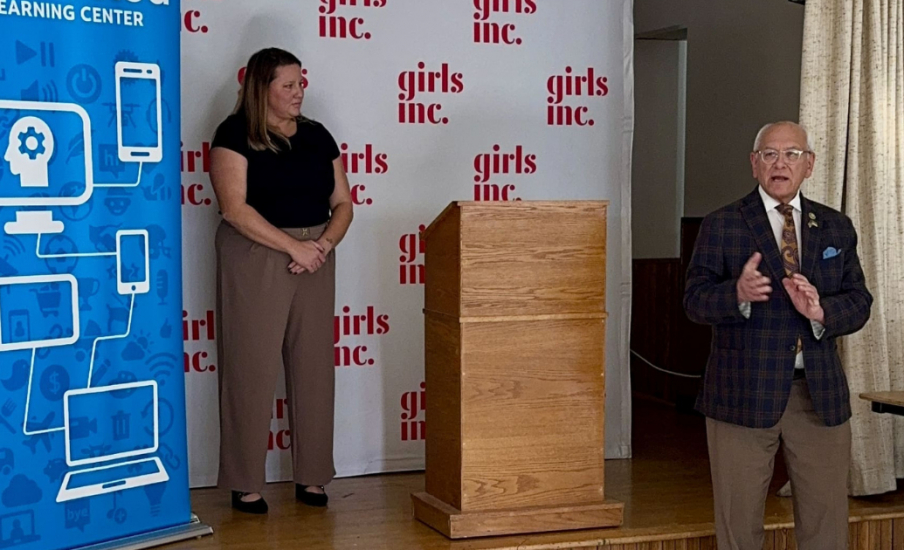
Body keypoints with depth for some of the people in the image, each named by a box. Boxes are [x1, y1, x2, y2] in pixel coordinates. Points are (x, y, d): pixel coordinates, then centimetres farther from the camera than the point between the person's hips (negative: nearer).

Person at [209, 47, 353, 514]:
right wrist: (294, 246, -17)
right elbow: (235, 208, -15)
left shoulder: (317, 136, 11)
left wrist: (324, 243, -9)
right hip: (254, 260, -5)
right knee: (251, 369, -2)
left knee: (314, 368, 7)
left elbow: (342, 203, 11)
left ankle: (311, 476, 16)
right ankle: (245, 483, 7)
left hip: (315, 260, 5)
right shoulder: (235, 135, -5)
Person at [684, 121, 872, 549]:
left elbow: (859, 304, 5)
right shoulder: (721, 226, 0)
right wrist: (738, 293, -28)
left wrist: (821, 310, -17)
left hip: (821, 393, 3)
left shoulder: (837, 228, 11)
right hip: (744, 394, -3)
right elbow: (695, 301, -8)